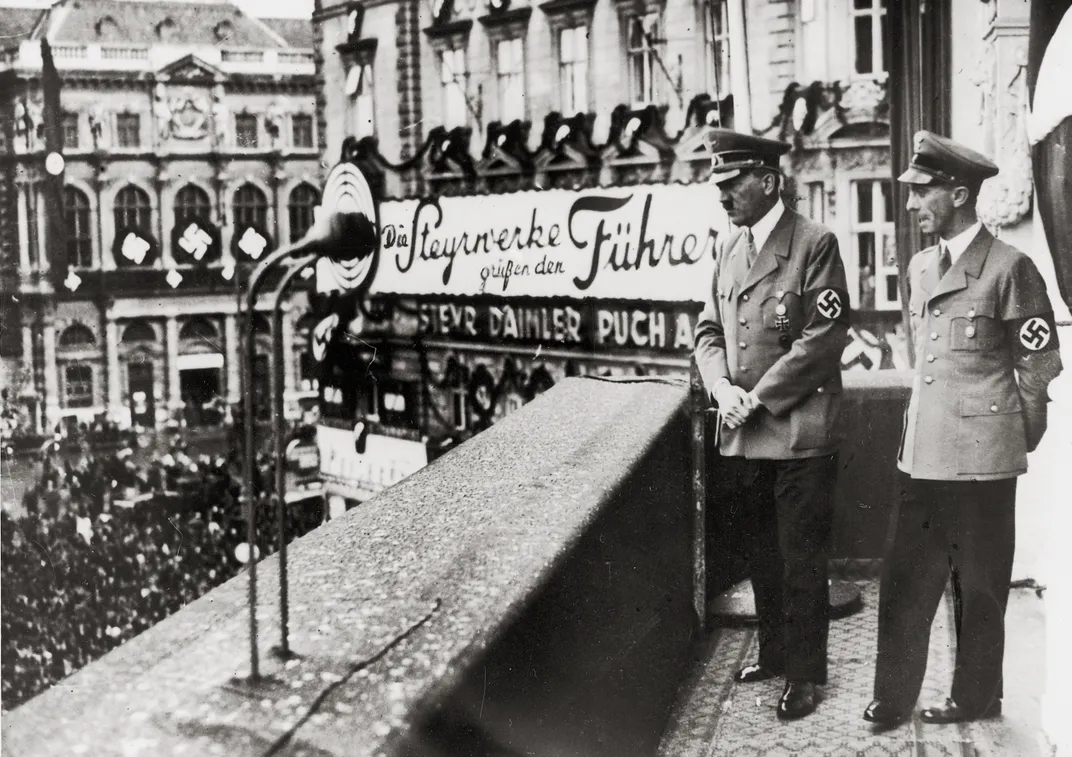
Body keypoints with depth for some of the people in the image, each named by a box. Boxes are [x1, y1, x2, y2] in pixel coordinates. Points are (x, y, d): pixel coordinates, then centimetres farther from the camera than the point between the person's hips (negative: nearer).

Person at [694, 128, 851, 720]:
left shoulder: (814, 243, -8)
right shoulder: (729, 249, 13)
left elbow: (825, 336, -15)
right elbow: (709, 330, 15)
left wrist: (758, 398, -15)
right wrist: (722, 387, -5)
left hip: (799, 432, -6)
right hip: (743, 434, 6)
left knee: (800, 559, 2)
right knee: (759, 553, 16)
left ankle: (805, 675, 14)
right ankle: (774, 652, 33)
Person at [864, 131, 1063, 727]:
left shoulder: (1009, 268, -9)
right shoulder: (921, 267, 13)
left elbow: (1040, 366, -4)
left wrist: (1016, 442, 3)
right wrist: (917, 432, 17)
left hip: (982, 455, -6)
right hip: (925, 454, 7)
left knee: (979, 587, 6)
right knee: (905, 581, 7)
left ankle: (977, 700, 20)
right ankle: (894, 698, 16)